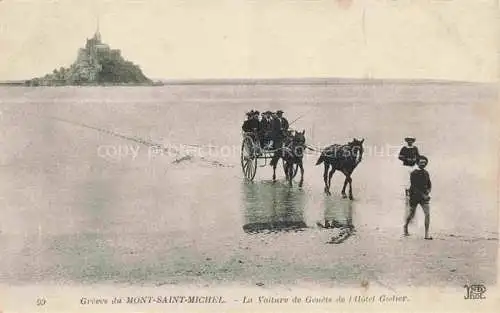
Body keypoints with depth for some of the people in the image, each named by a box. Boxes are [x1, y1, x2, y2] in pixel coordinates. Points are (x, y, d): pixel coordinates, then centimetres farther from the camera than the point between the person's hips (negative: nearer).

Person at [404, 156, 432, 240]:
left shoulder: (426, 173, 7)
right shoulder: (414, 173, -9)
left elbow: (429, 185, 15)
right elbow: (414, 187, -16)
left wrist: (428, 191, -5)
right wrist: (423, 195, -20)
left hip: (424, 197, 3)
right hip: (414, 197, -3)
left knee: (428, 214, -13)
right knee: (411, 215, 10)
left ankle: (427, 234, -12)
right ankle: (405, 226, 40)